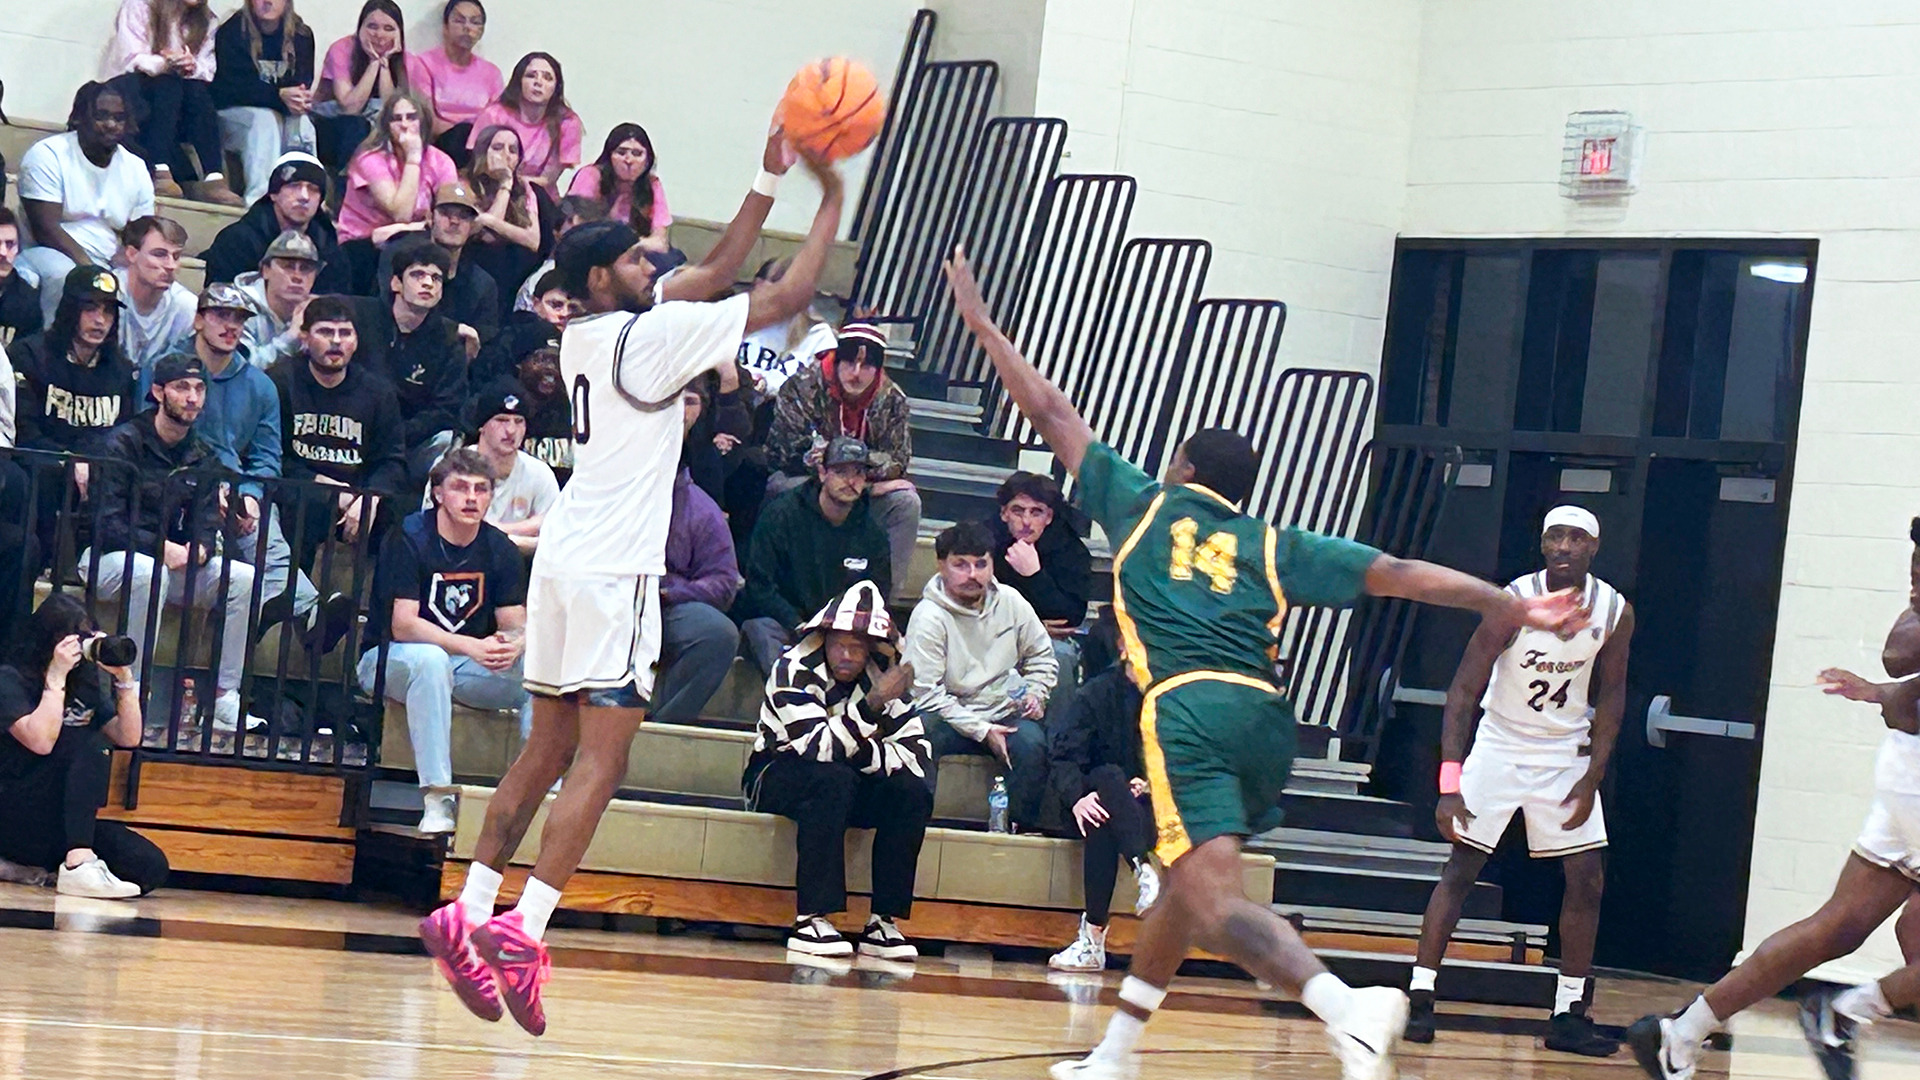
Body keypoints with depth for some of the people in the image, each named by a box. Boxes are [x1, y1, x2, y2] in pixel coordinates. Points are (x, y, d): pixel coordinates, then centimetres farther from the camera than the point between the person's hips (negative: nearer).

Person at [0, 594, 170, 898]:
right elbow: (41, 742, -21)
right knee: (89, 742, -27)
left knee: (151, 868, -17)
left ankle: (40, 871, -1)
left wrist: (123, 677, -4)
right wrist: (56, 676, -17)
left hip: (69, 824, 7)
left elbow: (129, 737, 4)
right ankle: (80, 863, -38)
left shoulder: (87, 685, 15)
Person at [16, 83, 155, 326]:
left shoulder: (136, 169, 11)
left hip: (108, 267, 5)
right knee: (62, 274, -39)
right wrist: (87, 265, -25)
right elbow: (45, 229, -15)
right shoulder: (47, 156, -6)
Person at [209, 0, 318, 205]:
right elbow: (234, 86, -19)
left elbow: (303, 83, -4)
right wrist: (280, 96, -32)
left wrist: (300, 100, -30)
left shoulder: (301, 35, 2)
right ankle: (259, 195, -40)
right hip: (232, 111, -3)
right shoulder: (232, 32, -10)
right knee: (264, 119, -33)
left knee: (301, 121, -27)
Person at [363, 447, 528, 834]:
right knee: (429, 658, -39)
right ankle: (438, 799, -41)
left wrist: (511, 646, -29)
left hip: (462, 667, 5)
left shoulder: (500, 549, 2)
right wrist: (472, 648, -35)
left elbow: (517, 627, -2)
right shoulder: (409, 538, -14)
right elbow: (403, 626, -22)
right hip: (389, 660, -5)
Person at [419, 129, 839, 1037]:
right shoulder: (654, 332, -10)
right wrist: (830, 206, 6)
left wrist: (769, 182, 21)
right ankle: (522, 928, -18)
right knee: (600, 759, -9)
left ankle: (468, 913, 8)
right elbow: (788, 297, -6)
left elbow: (716, 272, 22)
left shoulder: (586, 334, 14)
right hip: (614, 565, -8)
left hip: (566, 557, 8)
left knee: (547, 752, 13)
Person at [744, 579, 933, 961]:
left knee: (914, 792, -21)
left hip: (852, 784, 5)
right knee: (833, 780, -36)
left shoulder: (884, 678, -7)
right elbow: (818, 748, -33)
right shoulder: (796, 670, -21)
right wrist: (871, 705, -42)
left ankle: (884, 922, -20)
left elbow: (919, 756, -13)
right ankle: (812, 919, -37)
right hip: (776, 778, -5)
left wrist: (865, 752, -28)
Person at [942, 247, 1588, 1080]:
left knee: (1215, 901, -19)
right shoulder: (1274, 547, 22)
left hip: (1187, 710, -5)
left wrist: (983, 326, 35)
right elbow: (1400, 574, 13)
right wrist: (1515, 608, 11)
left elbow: (1052, 417, 25)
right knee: (1185, 885, 26)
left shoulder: (1146, 506, 19)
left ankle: (1348, 1008, -43)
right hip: (1264, 716, 5)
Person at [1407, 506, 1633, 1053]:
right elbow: (1463, 690, -21)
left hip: (1566, 755, 3)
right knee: (1460, 867, -9)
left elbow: (1610, 696, 3)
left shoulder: (1615, 613, -11)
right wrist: (1450, 785, -27)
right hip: (1501, 746, -3)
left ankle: (1569, 1016, 8)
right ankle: (1419, 998, -5)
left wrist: (1592, 778, -5)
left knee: (1587, 879, 0)